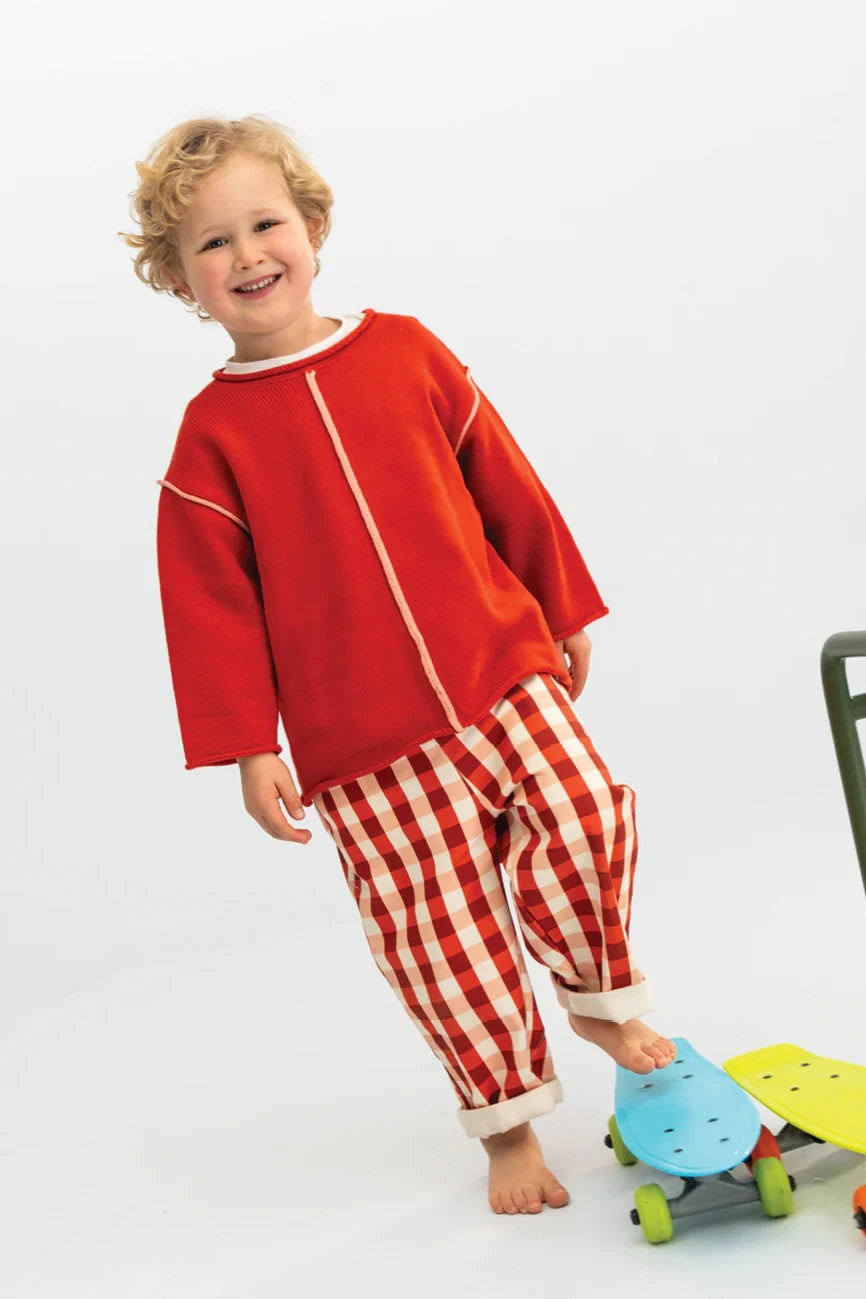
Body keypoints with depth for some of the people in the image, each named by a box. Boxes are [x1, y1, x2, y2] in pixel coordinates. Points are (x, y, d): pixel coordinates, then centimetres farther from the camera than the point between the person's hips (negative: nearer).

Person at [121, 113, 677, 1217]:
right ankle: (509, 1119, 20)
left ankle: (601, 1000, 16)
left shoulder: (405, 352, 4)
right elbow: (212, 604, -2)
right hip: (363, 743, -2)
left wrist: (563, 615, 15)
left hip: (505, 673, 2)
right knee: (440, 930, 0)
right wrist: (248, 747, -6)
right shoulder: (212, 435, -2)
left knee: (582, 822, -14)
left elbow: (508, 491, 12)